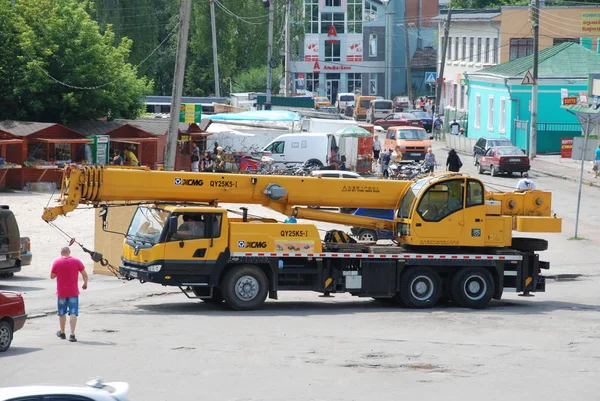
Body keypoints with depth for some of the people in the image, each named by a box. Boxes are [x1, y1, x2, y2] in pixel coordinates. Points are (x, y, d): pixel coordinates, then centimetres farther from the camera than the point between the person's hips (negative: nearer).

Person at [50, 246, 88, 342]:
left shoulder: (56, 262, -5)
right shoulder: (76, 261, -5)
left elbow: (52, 276, 2)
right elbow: (85, 275, -3)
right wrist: (85, 284, 14)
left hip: (61, 292, 1)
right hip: (73, 292, -1)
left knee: (62, 313, 18)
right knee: (73, 313, -4)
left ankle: (62, 333, 31)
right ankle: (72, 335, -15)